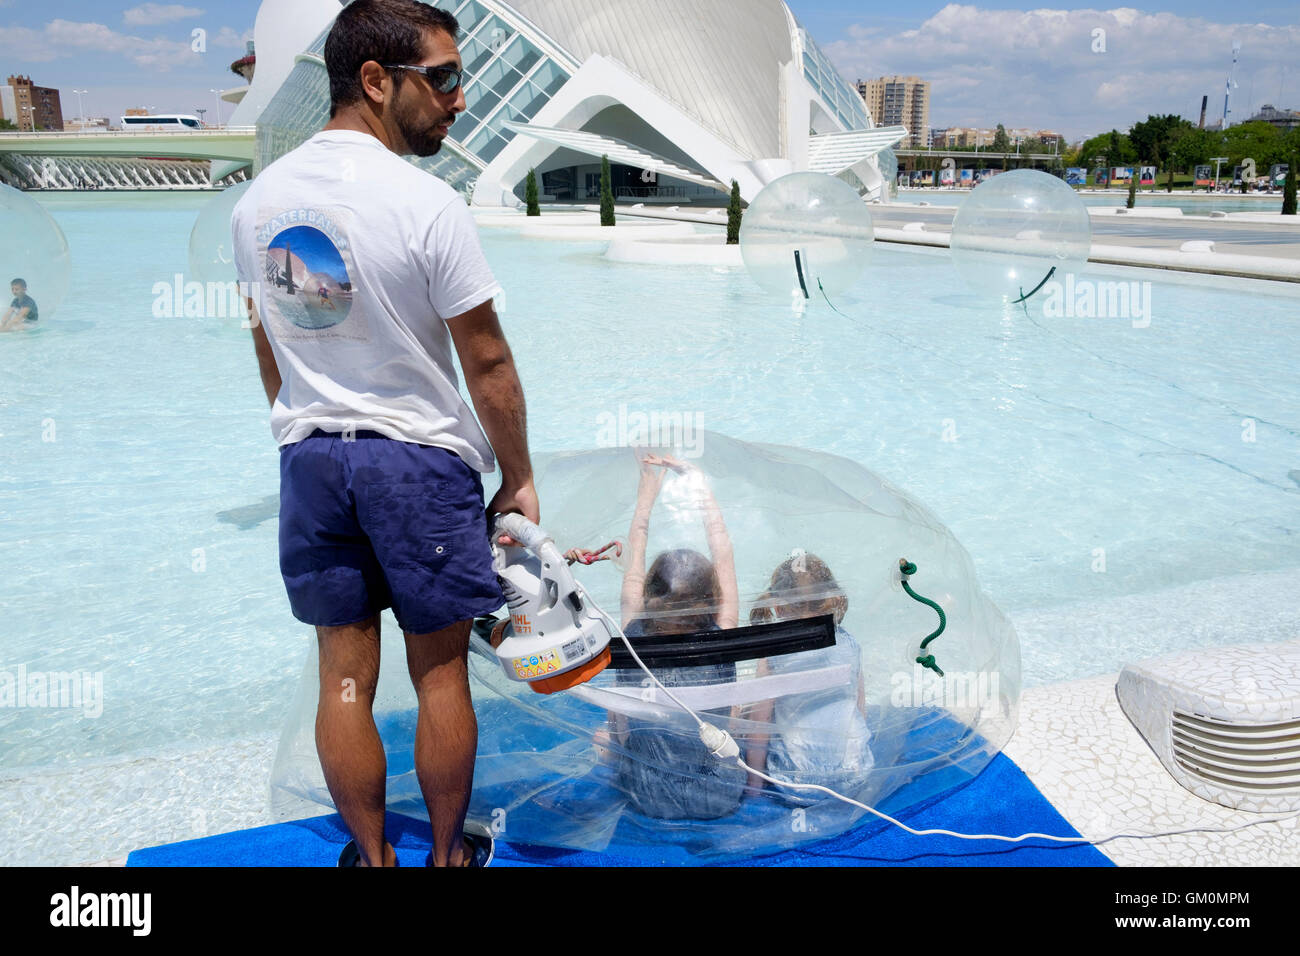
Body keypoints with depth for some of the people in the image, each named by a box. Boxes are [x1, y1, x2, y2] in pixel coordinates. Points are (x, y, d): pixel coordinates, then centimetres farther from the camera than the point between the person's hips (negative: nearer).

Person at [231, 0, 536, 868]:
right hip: (420, 458, -5)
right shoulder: (427, 204, -16)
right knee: (440, 674, 10)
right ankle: (449, 853, 28)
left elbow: (269, 347, 12)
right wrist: (518, 478, -1)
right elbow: (489, 365, -12)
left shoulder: (258, 199, 3)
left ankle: (372, 857, 30)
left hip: (308, 459, 6)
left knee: (345, 678, 13)